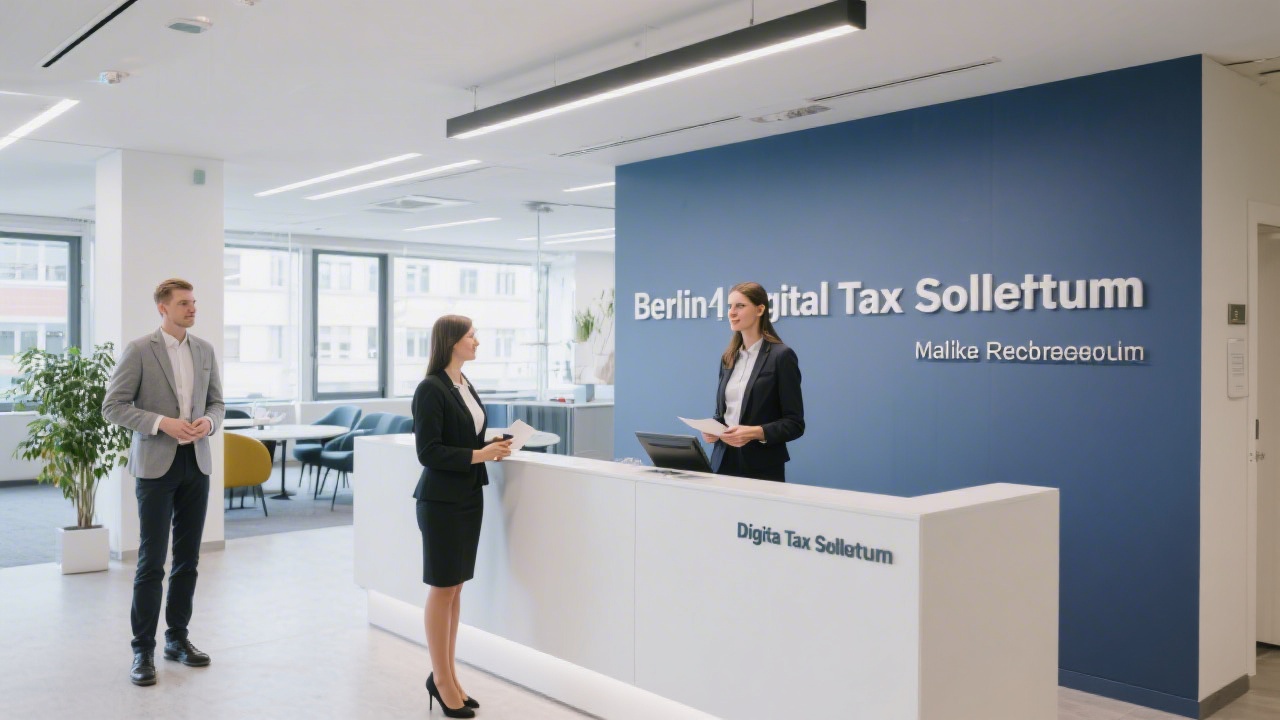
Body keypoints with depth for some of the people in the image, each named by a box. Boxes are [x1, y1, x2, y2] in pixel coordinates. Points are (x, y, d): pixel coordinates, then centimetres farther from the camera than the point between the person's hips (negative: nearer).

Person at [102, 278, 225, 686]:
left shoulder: (205, 351, 9)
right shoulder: (138, 351, -6)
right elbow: (113, 406, -7)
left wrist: (209, 422, -8)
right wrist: (162, 423, -19)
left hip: (196, 464, 5)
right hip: (156, 465, -5)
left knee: (188, 558, 10)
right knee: (151, 561, -3)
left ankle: (178, 638, 22)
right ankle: (143, 650, 7)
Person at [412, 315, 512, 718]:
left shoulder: (465, 385, 10)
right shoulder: (430, 388, -14)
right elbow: (429, 452, -19)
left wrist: (492, 448, 2)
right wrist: (479, 455, -22)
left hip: (470, 497, 8)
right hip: (441, 500, -8)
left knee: (456, 588, 13)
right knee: (442, 589, 3)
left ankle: (447, 676, 23)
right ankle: (441, 679, 15)